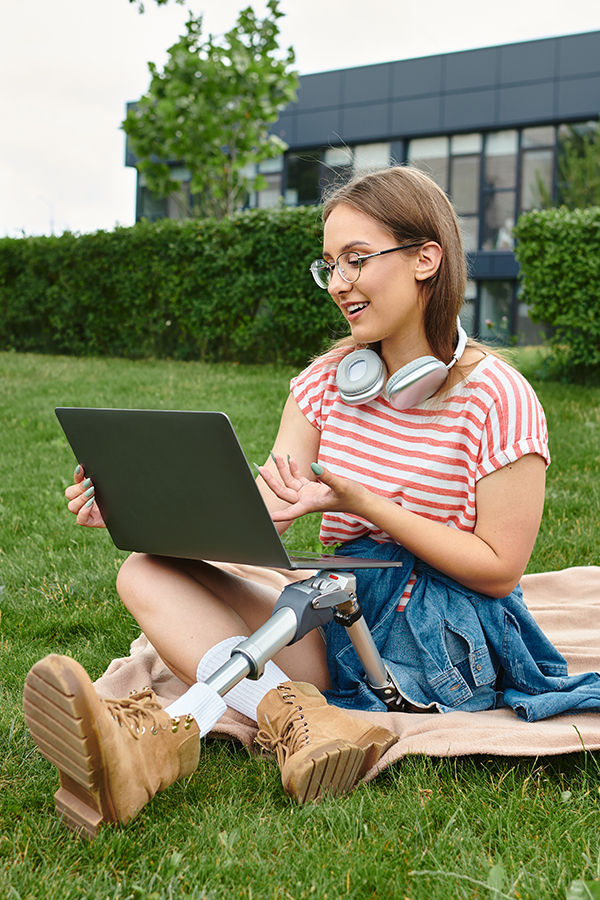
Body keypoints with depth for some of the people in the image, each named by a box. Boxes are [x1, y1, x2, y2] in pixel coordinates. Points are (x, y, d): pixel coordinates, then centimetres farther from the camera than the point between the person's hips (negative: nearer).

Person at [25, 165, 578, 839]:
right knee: (147, 572, -17)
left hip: (446, 641, -6)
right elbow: (262, 513, 0)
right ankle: (296, 717, -40)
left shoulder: (495, 398, -9)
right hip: (336, 619, 6)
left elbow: (499, 569, -11)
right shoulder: (327, 381, 9)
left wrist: (362, 503, -21)